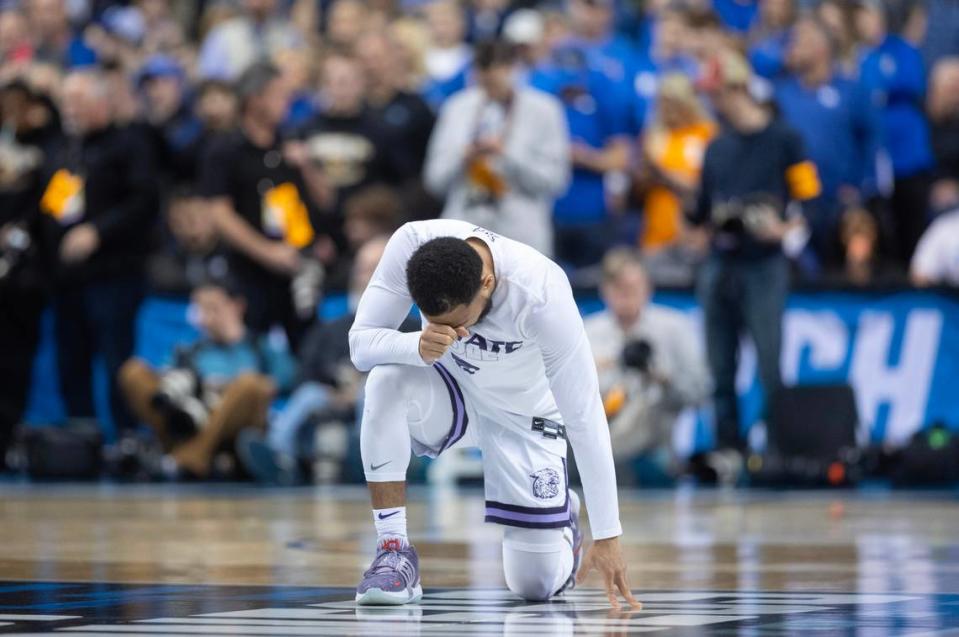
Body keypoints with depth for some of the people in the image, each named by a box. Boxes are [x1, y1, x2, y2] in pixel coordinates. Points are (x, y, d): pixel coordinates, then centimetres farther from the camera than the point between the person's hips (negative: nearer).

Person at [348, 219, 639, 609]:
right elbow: (360, 342, -24)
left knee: (536, 584, -7)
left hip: (523, 419, -2)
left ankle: (561, 516, 29)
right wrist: (419, 347, -47)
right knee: (385, 381, -33)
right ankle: (394, 551, -21)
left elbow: (585, 417, -29)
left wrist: (607, 536, -28)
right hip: (450, 394, 2)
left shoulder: (542, 296, -36)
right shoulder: (411, 245, -30)